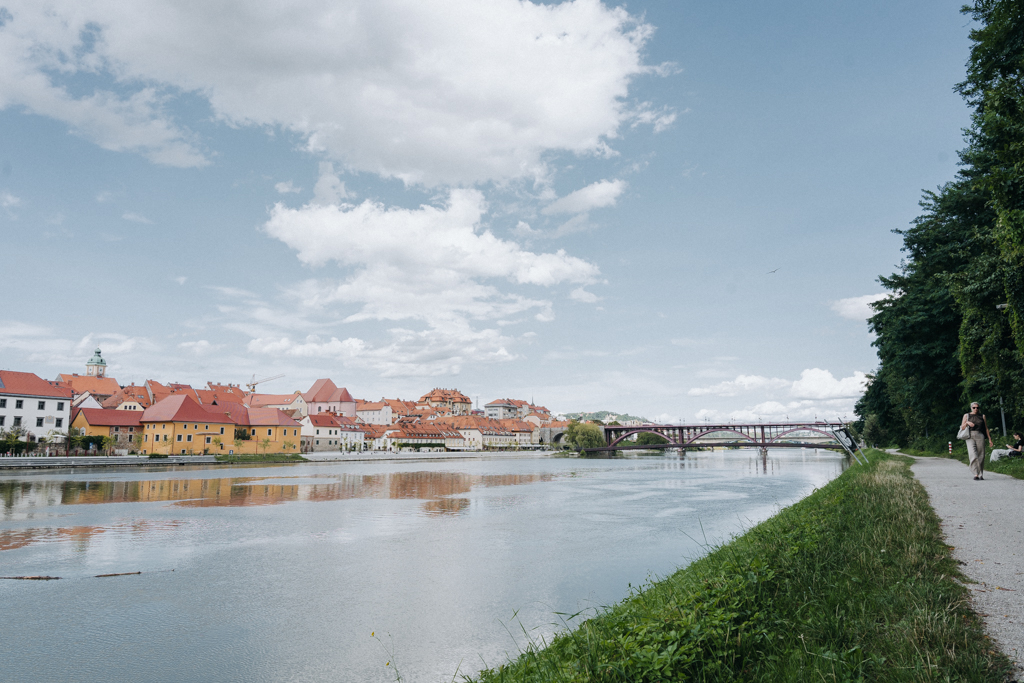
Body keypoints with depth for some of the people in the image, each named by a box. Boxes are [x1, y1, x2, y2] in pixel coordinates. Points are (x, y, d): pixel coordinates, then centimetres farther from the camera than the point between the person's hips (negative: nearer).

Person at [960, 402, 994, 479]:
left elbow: (986, 429, 15)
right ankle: (976, 474, -21)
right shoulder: (966, 416, 12)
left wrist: (990, 440, 11)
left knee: (981, 456, 1)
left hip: (980, 436, 2)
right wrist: (967, 423, -11)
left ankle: (981, 474, 12)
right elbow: (962, 427, 9)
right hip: (970, 436, -2)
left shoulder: (982, 416, 14)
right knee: (973, 455, -15)